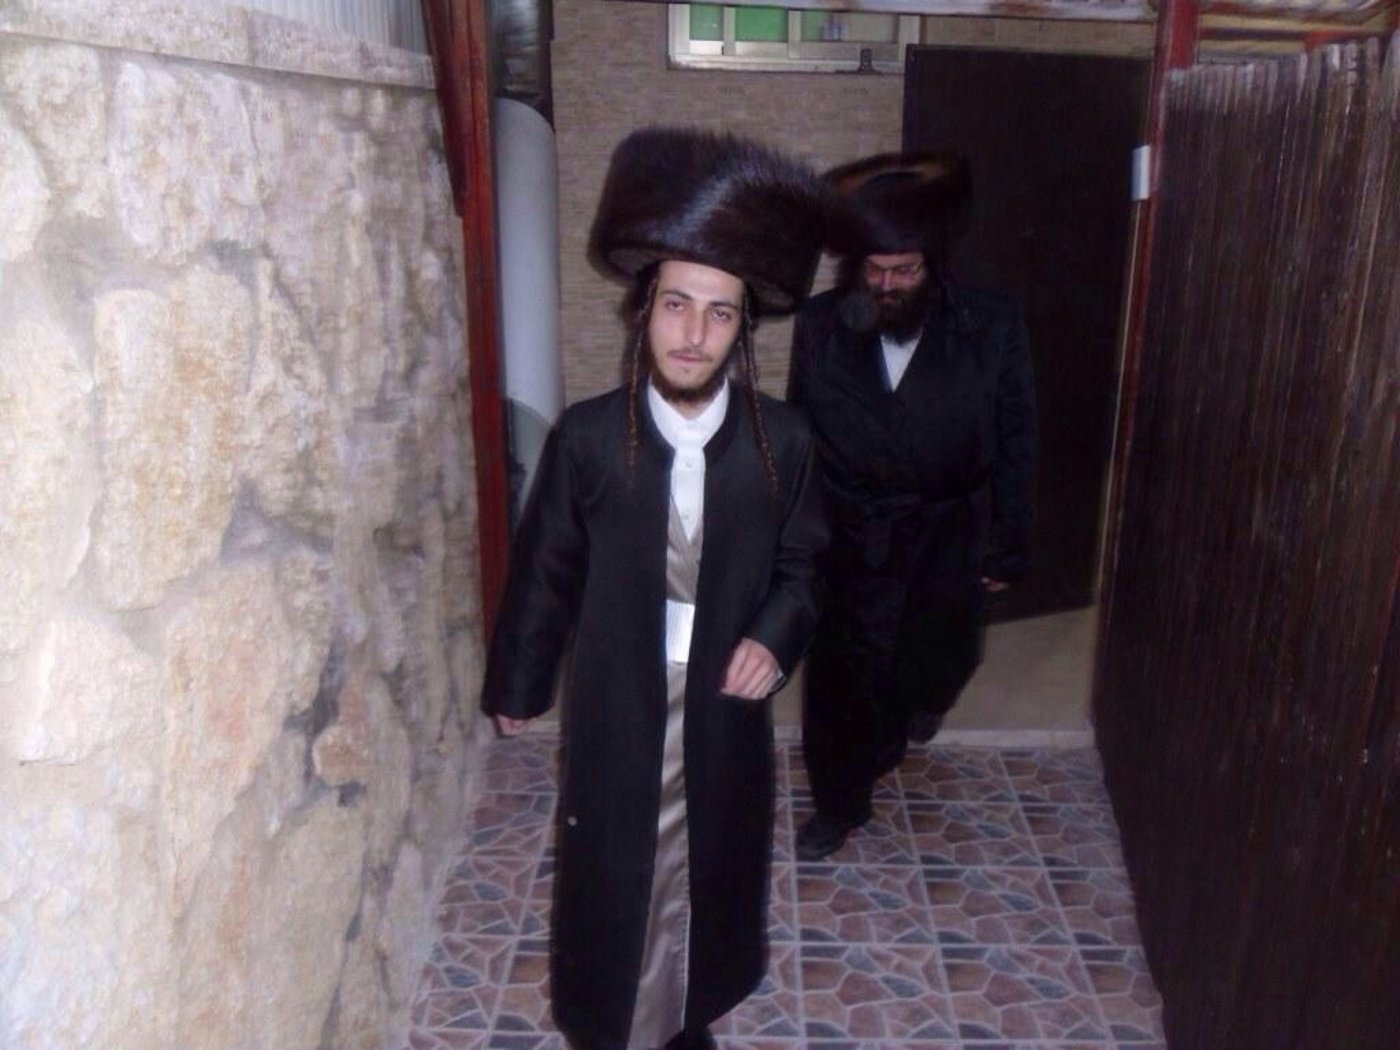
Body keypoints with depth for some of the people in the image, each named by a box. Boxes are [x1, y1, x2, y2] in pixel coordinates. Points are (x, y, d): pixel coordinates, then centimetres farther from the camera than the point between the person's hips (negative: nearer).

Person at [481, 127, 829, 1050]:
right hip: (616, 713, -1)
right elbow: (547, 574, -2)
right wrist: (518, 685, 8)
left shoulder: (783, 441, -12)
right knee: (614, 881, 15)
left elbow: (801, 564, 2)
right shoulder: (586, 437, -14)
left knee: (709, 876, 21)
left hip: (725, 712, 2)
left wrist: (776, 637, -17)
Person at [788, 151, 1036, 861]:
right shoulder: (821, 324, -10)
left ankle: (922, 695, 57)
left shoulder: (992, 329, -13)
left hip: (947, 537, 0)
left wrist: (1008, 546, -2)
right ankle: (841, 800, 31)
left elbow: (1015, 446, -4)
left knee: (939, 659, 19)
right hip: (850, 538, 0)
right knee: (842, 677, 8)